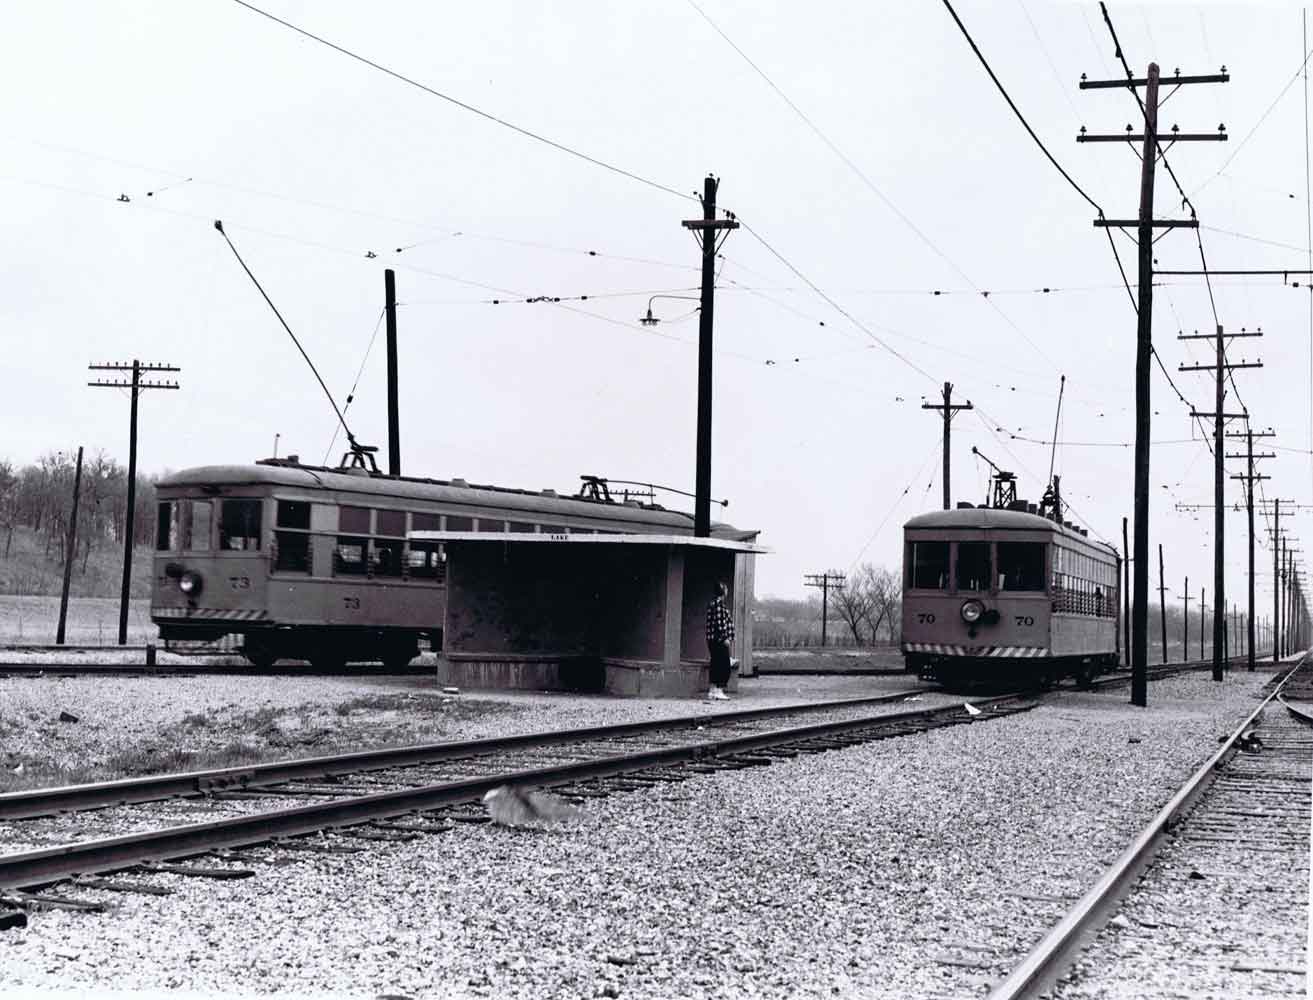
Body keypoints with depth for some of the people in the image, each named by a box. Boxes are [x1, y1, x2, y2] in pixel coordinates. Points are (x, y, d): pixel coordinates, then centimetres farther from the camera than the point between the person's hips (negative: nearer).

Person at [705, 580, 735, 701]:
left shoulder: (713, 603, 16)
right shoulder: (719, 603, -14)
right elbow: (719, 622, -20)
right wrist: (725, 638, -18)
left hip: (713, 640, 10)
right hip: (719, 639, -10)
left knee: (716, 665, 12)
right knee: (724, 666, -7)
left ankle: (712, 690, 15)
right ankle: (719, 691, -8)